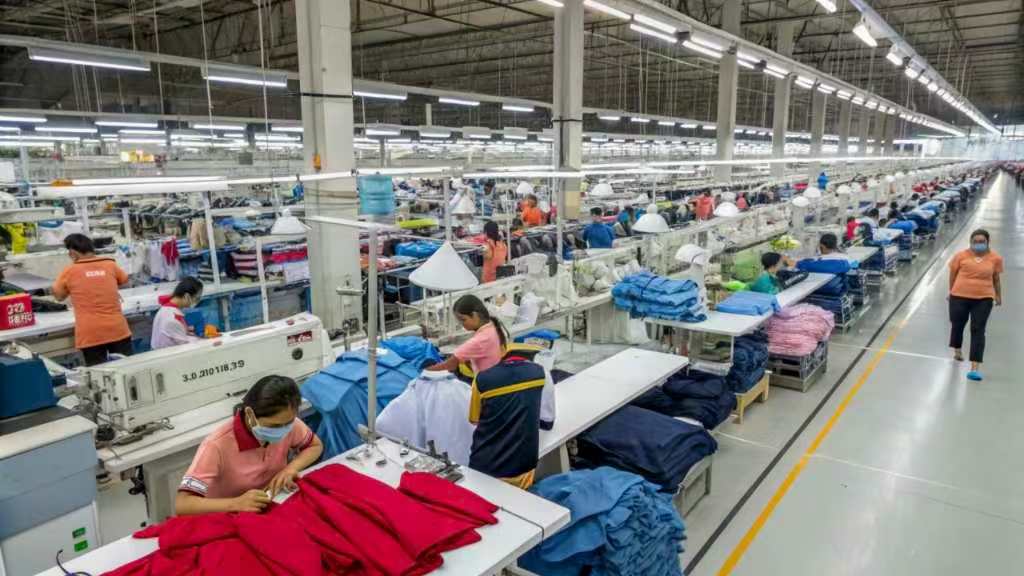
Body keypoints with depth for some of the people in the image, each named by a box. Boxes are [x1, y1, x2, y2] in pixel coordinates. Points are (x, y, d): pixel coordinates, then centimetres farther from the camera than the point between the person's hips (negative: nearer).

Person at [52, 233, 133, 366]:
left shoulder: (69, 272, -1)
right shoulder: (110, 265, 3)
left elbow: (59, 297, 16)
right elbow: (124, 281, 25)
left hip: (90, 334, -1)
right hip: (118, 330, 2)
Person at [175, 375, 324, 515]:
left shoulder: (287, 423, -13)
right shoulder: (218, 445, -24)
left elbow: (316, 446, 3)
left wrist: (291, 468, -13)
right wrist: (237, 503, -35)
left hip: (274, 509, 3)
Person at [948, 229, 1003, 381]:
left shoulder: (995, 258, -2)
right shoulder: (961, 255, -5)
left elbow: (996, 278, 10)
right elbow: (953, 274, 7)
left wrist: (998, 296, 18)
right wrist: (951, 291, 13)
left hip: (983, 299, -1)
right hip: (959, 296, 1)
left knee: (978, 331, -4)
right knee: (957, 325, 15)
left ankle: (975, 367, -6)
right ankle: (957, 350, 45)